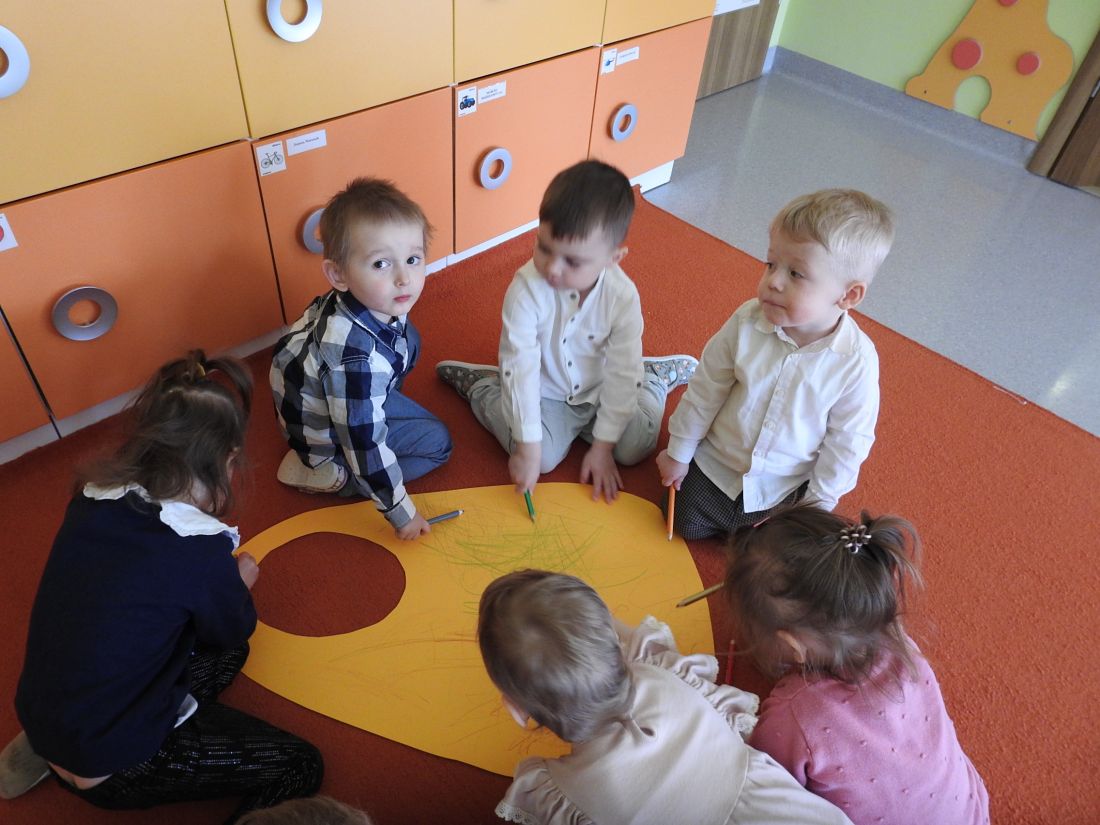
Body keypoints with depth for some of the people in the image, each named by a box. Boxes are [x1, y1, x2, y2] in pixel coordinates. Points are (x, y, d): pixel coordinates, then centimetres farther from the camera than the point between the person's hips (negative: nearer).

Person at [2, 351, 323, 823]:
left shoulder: (91, 500, -9)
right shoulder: (199, 551, -28)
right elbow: (234, 629, -4)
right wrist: (239, 583, 13)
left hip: (42, 717, 7)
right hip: (108, 768, -7)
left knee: (228, 654, 21)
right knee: (299, 767, 1)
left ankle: (50, 750, 17)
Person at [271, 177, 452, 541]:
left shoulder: (370, 298, -22)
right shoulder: (357, 358, -46)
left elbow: (318, 308, 3)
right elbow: (366, 446, -36)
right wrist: (402, 513, -23)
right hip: (330, 436, -8)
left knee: (409, 340, 16)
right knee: (436, 442, -8)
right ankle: (327, 474, -3)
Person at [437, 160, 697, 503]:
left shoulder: (623, 297, -24)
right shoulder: (526, 289, -31)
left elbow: (621, 375, -16)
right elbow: (521, 367, -28)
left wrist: (602, 447, -14)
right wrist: (528, 448, -27)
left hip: (599, 390, 2)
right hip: (544, 393, -2)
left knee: (636, 446, -8)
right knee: (544, 456, -20)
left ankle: (654, 376, 23)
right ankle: (481, 385, 5)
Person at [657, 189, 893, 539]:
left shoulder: (857, 362, -24)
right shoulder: (747, 322, -21)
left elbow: (847, 441, -11)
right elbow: (705, 389, -7)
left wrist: (818, 503, -6)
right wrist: (679, 452, 1)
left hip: (784, 487, 0)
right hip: (716, 462, 1)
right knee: (687, 525, 7)